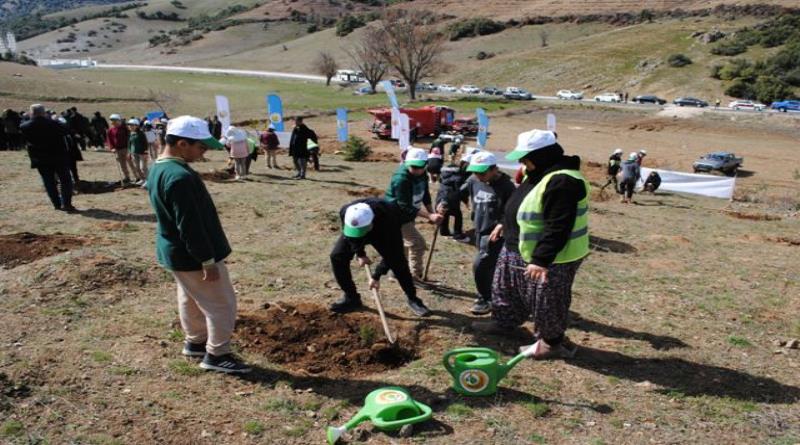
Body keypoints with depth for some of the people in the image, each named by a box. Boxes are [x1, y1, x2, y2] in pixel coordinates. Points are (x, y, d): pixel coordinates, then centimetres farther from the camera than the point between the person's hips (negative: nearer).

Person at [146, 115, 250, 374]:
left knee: (190, 300, 25)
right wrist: (208, 260, -21)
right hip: (192, 257, -10)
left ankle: (195, 342, 41)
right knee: (222, 305, 3)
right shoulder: (180, 177, -28)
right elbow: (190, 226, -28)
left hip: (174, 253, 10)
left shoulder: (158, 169, 5)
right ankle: (216, 355, 14)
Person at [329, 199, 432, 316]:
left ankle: (412, 298, 5)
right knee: (337, 257, -9)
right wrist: (360, 254, -9)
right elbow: (351, 235, -12)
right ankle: (351, 297, 6)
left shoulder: (388, 220, -45)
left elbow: (389, 253, -34)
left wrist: (376, 276, -32)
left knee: (397, 262, -17)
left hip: (386, 233, -3)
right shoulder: (345, 213, -37)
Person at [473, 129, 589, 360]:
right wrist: (505, 224, 26)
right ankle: (504, 321, 43)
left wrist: (541, 260, -31)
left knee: (546, 301, 6)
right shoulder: (539, 173, 5)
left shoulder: (561, 182, -29)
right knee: (508, 285, 23)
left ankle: (552, 342, 27)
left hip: (553, 258, -10)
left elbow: (558, 229, -31)